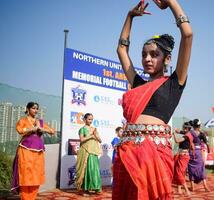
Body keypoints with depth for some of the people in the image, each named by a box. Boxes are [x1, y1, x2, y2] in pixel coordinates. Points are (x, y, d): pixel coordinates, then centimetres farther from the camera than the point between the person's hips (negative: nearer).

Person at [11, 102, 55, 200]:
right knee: (26, 176, -6)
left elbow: (52, 131, 11)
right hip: (26, 151, -4)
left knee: (36, 176, 3)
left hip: (38, 152, 4)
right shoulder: (23, 120, 4)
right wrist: (35, 128, -8)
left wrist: (41, 128, -4)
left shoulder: (40, 121, 17)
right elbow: (20, 130, -19)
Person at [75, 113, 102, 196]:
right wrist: (90, 135, -15)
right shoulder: (82, 129, 0)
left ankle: (91, 188, 10)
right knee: (86, 169, -4)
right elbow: (81, 140, -13)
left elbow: (100, 141, 12)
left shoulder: (94, 129, 15)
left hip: (93, 152, 5)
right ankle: (85, 189, 3)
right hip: (86, 152, -5)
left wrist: (96, 135, -5)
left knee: (94, 169, 2)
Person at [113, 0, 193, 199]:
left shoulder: (173, 83, 7)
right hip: (126, 152, 5)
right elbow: (122, 49, 30)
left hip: (155, 151, -5)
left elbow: (187, 34, 1)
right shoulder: (138, 84, 21)